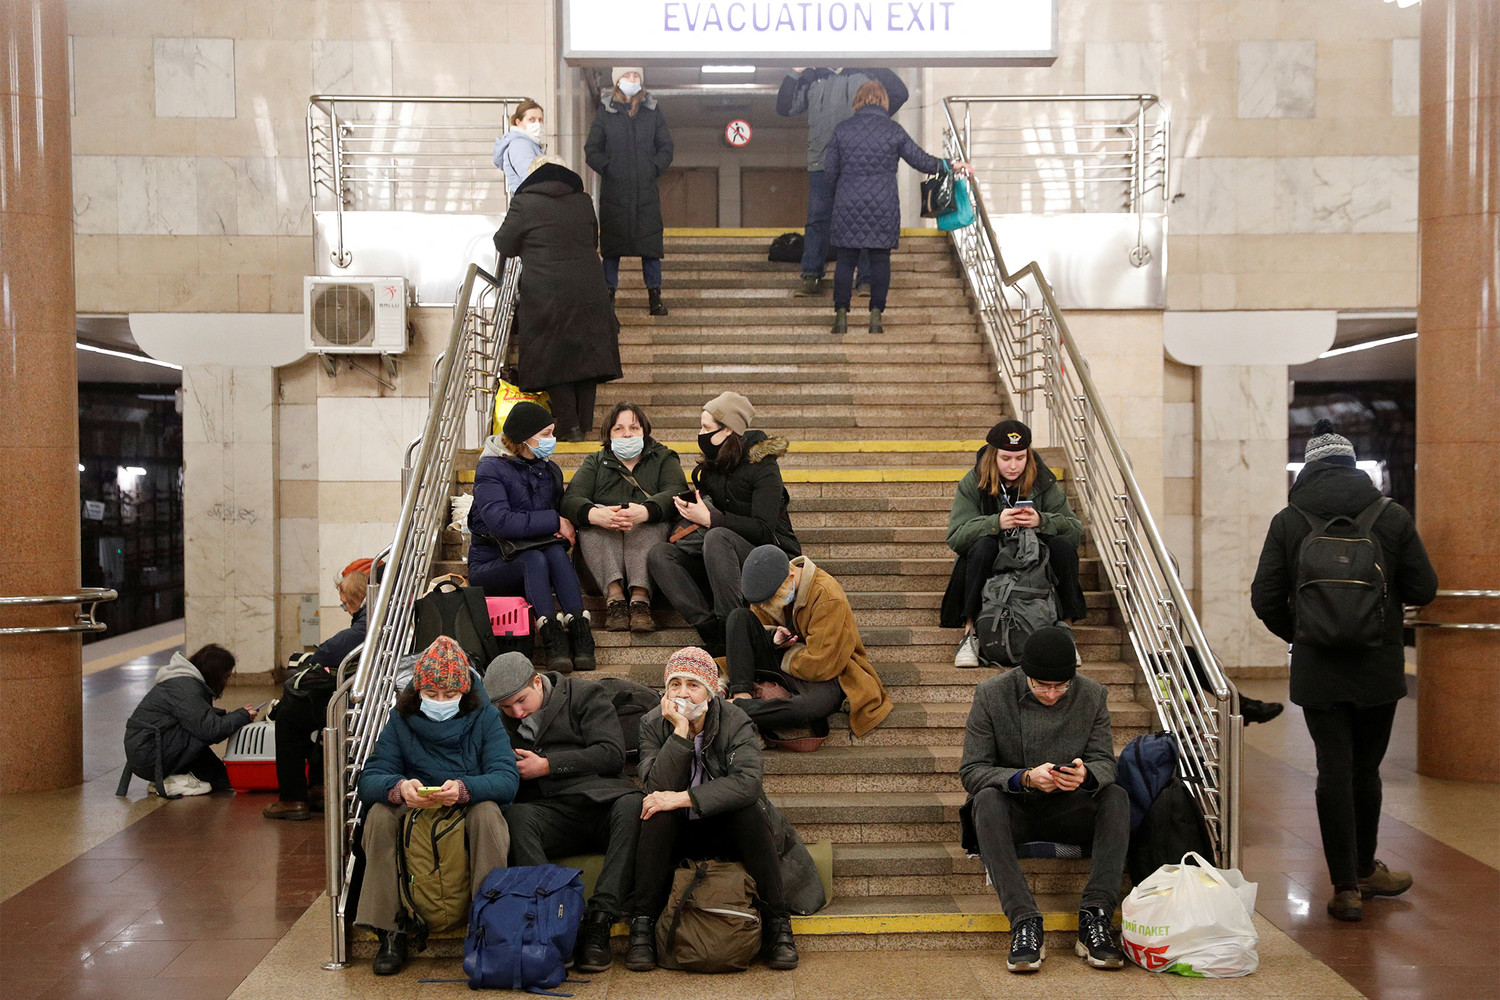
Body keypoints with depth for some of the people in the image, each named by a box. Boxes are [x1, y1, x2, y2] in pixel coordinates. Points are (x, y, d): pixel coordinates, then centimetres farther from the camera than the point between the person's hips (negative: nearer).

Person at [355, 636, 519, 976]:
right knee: (379, 815, -26)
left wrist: (464, 789, -42)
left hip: (469, 813, -2)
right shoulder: (401, 719, -4)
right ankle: (390, 933, -20)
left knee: (487, 812, -33)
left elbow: (507, 777, -21)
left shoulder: (484, 717, -8)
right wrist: (399, 788, -38)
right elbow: (369, 779, -14)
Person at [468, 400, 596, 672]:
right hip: (490, 563, -5)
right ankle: (551, 637, -47)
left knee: (556, 552, -29)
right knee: (535, 559, -35)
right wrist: (554, 521, -20)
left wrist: (567, 528, -6)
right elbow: (501, 522, -24)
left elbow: (563, 513, 20)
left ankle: (579, 628, -43)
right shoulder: (490, 469, -9)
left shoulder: (549, 470, 12)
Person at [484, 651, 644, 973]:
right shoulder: (499, 719, 19)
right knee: (514, 817, -32)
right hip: (547, 812, 2)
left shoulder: (584, 695, 8)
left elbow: (613, 753, -3)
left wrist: (547, 766, -5)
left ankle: (598, 922, -36)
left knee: (633, 805, -36)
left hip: (599, 801, -2)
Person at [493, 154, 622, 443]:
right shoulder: (583, 201, 8)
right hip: (589, 292, 4)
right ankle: (584, 424, 14)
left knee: (553, 358, 6)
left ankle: (569, 426, 3)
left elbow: (504, 245, 5)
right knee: (585, 352, 11)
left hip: (546, 297, -3)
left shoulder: (524, 203, -4)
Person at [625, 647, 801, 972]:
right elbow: (657, 787, -22)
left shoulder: (736, 722, -12)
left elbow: (748, 781, -30)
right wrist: (680, 731, -30)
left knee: (750, 811, -31)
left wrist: (684, 798, -34)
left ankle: (777, 923, -20)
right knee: (658, 815, -30)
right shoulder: (653, 724, -8)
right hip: (676, 832, 1)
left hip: (725, 828, -1)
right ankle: (642, 924, -22)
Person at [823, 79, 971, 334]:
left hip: (848, 205, 0)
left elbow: (829, 170, 5)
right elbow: (921, 161, 6)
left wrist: (837, 195, 22)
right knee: (880, 260, 7)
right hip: (884, 206, 0)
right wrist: (951, 165, 21)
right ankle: (876, 315, 4)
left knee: (846, 260, 6)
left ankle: (841, 314, 2)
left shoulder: (842, 129, 1)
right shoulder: (894, 131, 0)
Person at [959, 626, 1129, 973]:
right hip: (1014, 809, -2)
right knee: (987, 798, -34)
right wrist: (1024, 778, -31)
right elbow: (971, 771, -13)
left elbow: (1104, 762, -3)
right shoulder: (991, 694, -12)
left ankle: (1095, 917, -31)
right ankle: (1024, 922, -39)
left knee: (1117, 796, -25)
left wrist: (1086, 775, -29)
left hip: (1066, 810, 2)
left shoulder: (1092, 695, -6)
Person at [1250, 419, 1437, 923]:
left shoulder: (1288, 522, -5)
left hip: (1318, 671, -1)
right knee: (1365, 769, 14)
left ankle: (1346, 886, 5)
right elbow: (1423, 589, -1)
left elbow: (1265, 599, -5)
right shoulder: (1392, 516, -4)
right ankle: (1364, 871, 31)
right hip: (1379, 669, 1)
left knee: (1334, 771, 3)